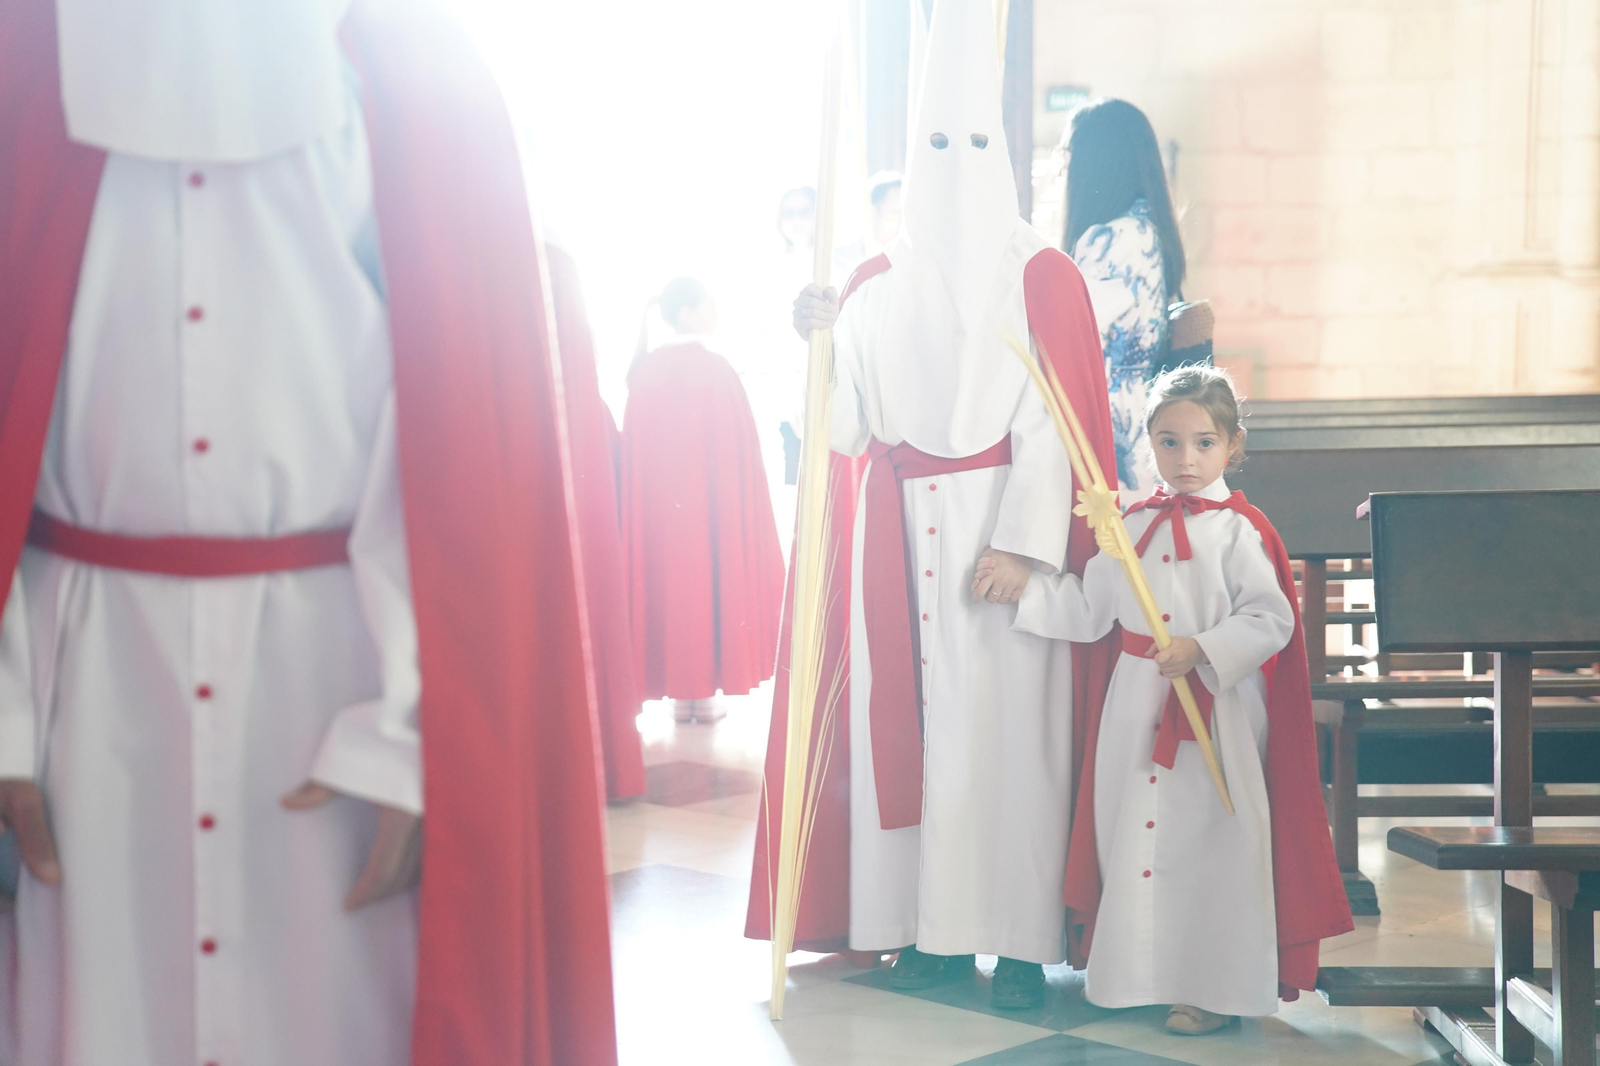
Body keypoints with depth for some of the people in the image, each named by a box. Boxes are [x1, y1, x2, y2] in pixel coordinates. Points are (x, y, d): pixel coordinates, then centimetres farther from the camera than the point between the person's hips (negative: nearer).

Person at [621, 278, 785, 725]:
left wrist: (658, 486, 15)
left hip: (657, 503, 4)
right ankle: (704, 690, 8)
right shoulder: (714, 368, -10)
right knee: (709, 577, 5)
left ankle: (679, 691, 13)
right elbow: (733, 451, -8)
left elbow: (635, 449, 6)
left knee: (667, 580, 10)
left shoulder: (645, 370, 3)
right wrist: (741, 515, 0)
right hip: (707, 499, -4)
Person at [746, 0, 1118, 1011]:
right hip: (898, 529, 4)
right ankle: (930, 925, 12)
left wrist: (1024, 543, -15)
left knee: (1006, 715, -4)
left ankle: (1022, 933, 4)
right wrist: (821, 339, -7)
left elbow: (1053, 422, -6)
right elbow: (851, 425, 8)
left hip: (1001, 522, -3)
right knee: (906, 712, 2)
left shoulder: (1042, 276, 1)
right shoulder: (875, 284, 12)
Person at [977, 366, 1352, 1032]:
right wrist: (1021, 586, 5)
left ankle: (1214, 987, 10)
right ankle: (1142, 971, 22)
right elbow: (1089, 609, 12)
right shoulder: (1133, 526, 10)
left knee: (1208, 839, -2)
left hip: (1217, 711, -5)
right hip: (1137, 706, 5)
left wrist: (1201, 649, -23)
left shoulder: (1240, 530, -6)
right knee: (1135, 827, 9)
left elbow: (1270, 620, -13)